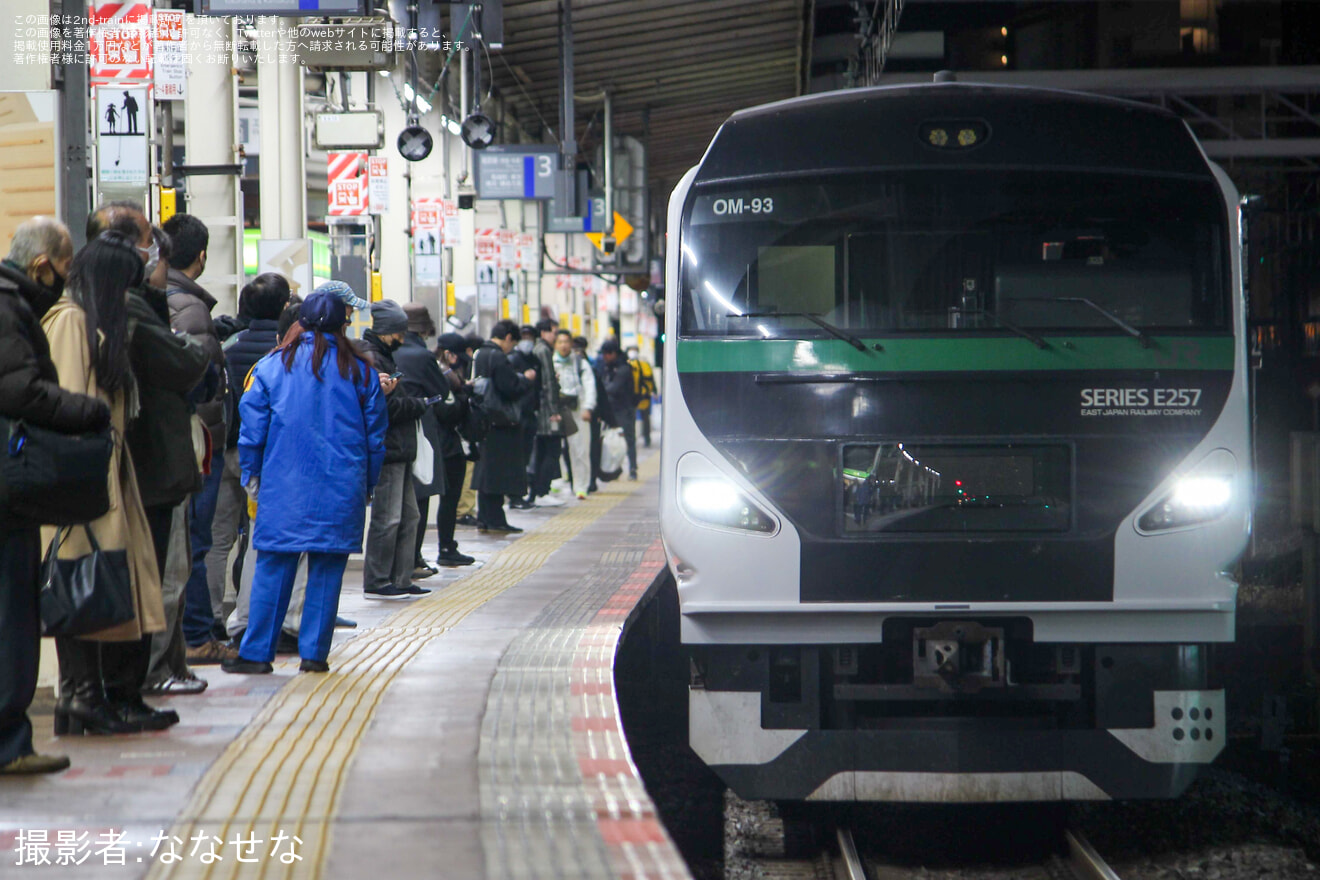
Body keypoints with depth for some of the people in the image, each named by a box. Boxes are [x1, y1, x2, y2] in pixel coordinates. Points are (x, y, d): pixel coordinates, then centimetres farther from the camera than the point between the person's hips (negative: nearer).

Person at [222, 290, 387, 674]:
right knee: (327, 569, 5)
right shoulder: (361, 370, 6)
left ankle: (256, 653, 1)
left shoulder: (272, 365, 2)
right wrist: (367, 485, 18)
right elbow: (375, 435, 9)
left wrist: (252, 476, 11)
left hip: (284, 484, 0)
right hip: (341, 486, 1)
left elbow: (252, 426, 2)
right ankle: (314, 652, 4)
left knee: (273, 567, 2)